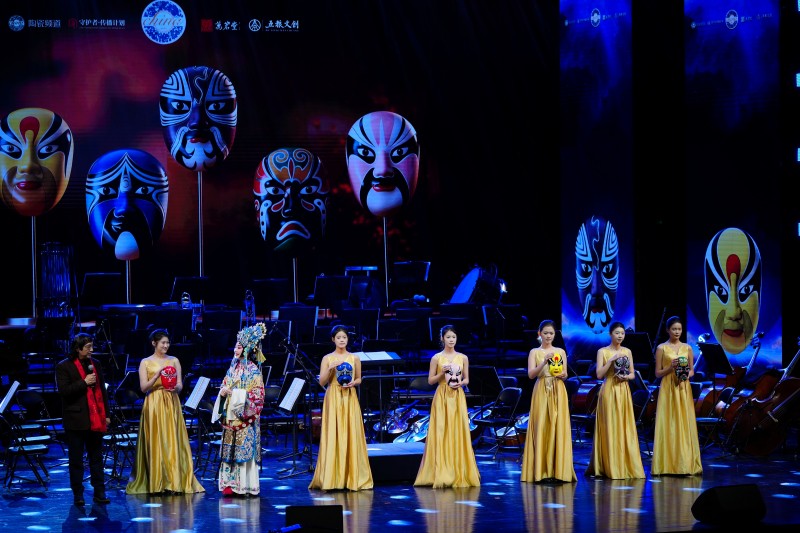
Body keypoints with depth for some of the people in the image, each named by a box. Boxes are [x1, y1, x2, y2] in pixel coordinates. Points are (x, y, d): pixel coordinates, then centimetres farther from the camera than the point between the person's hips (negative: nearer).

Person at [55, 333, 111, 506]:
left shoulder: (95, 364, 11)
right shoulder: (64, 367, -4)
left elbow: (102, 390, 15)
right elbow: (63, 391, -13)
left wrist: (107, 414, 11)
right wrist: (84, 383, -17)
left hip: (96, 419, 5)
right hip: (76, 420, -4)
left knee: (96, 457, 8)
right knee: (76, 459, 2)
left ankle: (99, 492, 11)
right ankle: (78, 494, 7)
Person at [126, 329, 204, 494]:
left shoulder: (174, 361, 11)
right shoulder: (146, 362, 5)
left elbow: (180, 385, 7)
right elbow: (143, 387, -1)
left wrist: (175, 388, -15)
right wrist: (157, 376, -15)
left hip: (172, 405, 2)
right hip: (153, 405, -2)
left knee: (173, 442, -3)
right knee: (155, 443, -5)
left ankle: (176, 482, -2)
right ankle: (156, 484, -2)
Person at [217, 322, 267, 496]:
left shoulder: (253, 370, -8)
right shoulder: (233, 367, 12)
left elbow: (257, 395, -13)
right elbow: (225, 386, 19)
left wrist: (235, 393, -17)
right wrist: (223, 391, -4)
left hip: (245, 417, -7)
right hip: (231, 415, 7)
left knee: (244, 448, -5)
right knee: (230, 450, 5)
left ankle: (244, 485, -2)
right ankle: (230, 483, 9)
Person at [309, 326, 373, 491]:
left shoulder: (354, 358, 8)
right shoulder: (328, 359, 3)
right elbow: (322, 382, -1)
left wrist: (353, 383, -6)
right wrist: (331, 368, -15)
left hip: (350, 399, 2)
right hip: (333, 399, -2)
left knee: (351, 436, -1)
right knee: (333, 437, -5)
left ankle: (353, 477, 4)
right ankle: (332, 478, -2)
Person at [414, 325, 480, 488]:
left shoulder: (463, 358, 7)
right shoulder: (436, 358, 1)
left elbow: (466, 379, 12)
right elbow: (430, 380, 2)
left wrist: (460, 383, -9)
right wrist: (442, 373, -14)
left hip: (458, 398, 2)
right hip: (442, 398, -2)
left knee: (458, 433, 0)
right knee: (441, 433, -6)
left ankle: (459, 474, 4)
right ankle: (442, 473, -3)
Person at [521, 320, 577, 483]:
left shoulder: (561, 352, 11)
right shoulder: (534, 352, 5)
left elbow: (565, 374, 11)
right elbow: (531, 374, -5)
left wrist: (562, 374, -12)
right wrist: (544, 362, -18)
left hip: (558, 392, 2)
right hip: (541, 392, -2)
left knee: (558, 427, -3)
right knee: (541, 428, -6)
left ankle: (558, 469, -1)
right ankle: (542, 470, -4)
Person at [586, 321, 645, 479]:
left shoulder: (627, 352, 10)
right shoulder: (603, 352, -1)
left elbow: (633, 374, 13)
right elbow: (599, 374, -9)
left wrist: (626, 377, -9)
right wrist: (611, 360, -17)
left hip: (624, 392, 4)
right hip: (609, 391, -4)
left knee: (625, 428, 2)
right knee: (610, 428, -5)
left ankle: (626, 466, 6)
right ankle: (611, 467, -1)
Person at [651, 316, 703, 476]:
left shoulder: (687, 348, 9)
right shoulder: (661, 348, 1)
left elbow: (692, 370, 13)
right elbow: (658, 373, 1)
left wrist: (687, 375, -8)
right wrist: (671, 367, -15)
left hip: (684, 390, 2)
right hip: (668, 390, -2)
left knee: (685, 425, -1)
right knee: (668, 425, -5)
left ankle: (685, 464, 1)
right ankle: (667, 465, -3)